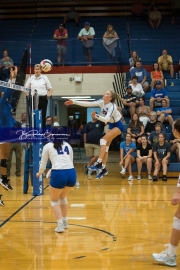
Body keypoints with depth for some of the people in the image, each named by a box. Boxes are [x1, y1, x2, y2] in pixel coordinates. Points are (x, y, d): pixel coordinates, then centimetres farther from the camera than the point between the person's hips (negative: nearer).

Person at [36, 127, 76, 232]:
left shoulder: (48, 146, 13)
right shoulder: (68, 145, 22)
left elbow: (43, 165, 21)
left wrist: (39, 173, 41)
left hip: (58, 174, -4)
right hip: (72, 173, 4)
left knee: (54, 200, 19)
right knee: (63, 197, 31)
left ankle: (60, 224, 3)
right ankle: (65, 221, 33)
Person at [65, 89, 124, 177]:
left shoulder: (112, 106, -29)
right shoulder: (101, 102, -8)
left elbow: (106, 119, -39)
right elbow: (88, 104, -12)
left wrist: (96, 116, -53)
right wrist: (73, 102, -18)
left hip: (118, 125, -8)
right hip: (111, 125, 8)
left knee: (103, 140, -22)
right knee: (106, 145, 2)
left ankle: (99, 163, -25)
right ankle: (103, 167, 2)